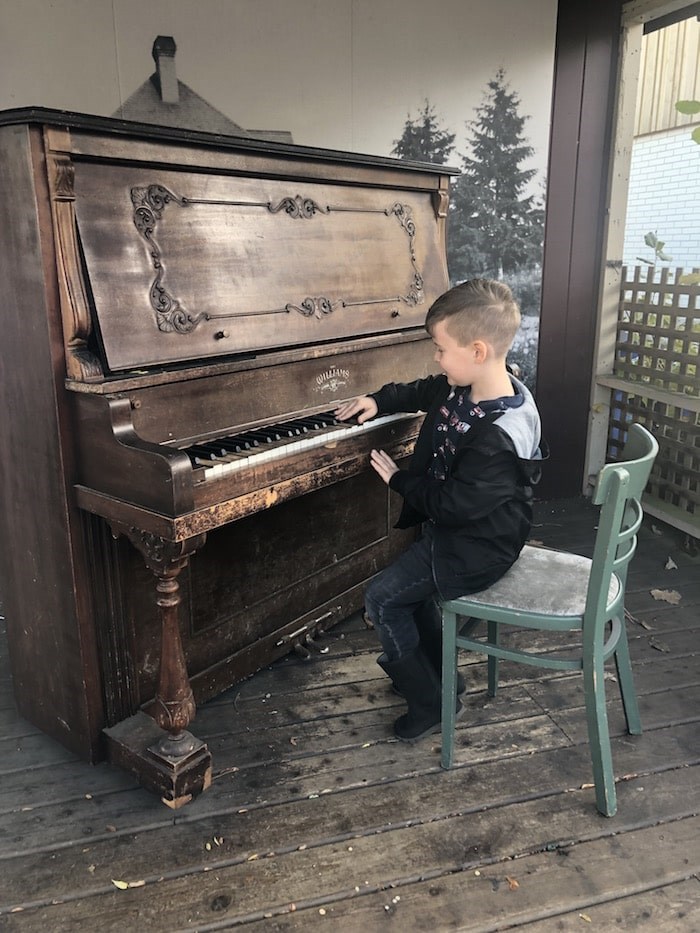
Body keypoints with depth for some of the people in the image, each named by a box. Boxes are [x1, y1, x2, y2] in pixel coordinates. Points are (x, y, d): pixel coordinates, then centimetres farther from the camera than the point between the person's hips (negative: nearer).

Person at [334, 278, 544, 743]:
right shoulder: (472, 386, -5)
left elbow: (454, 505, -28)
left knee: (382, 599, -8)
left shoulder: (498, 436, -34)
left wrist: (400, 480, -15)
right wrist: (379, 400, 8)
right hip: (458, 528, 10)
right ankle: (437, 673, 40)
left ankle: (429, 704, 9)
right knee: (408, 580, 25)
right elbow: (424, 392, 17)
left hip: (476, 550, -10)